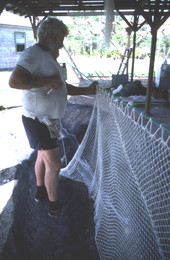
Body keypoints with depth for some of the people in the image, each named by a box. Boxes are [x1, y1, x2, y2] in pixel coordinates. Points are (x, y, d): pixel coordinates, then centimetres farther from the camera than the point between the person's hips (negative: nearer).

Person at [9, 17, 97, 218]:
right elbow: (14, 81, -30)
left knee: (43, 156, 22)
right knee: (54, 164, -4)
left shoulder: (49, 58, 15)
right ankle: (54, 206, 15)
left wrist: (86, 91, 14)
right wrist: (46, 81, -26)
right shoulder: (33, 53, -17)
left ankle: (40, 191, 43)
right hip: (37, 120, -10)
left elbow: (63, 87, 20)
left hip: (48, 120, 10)